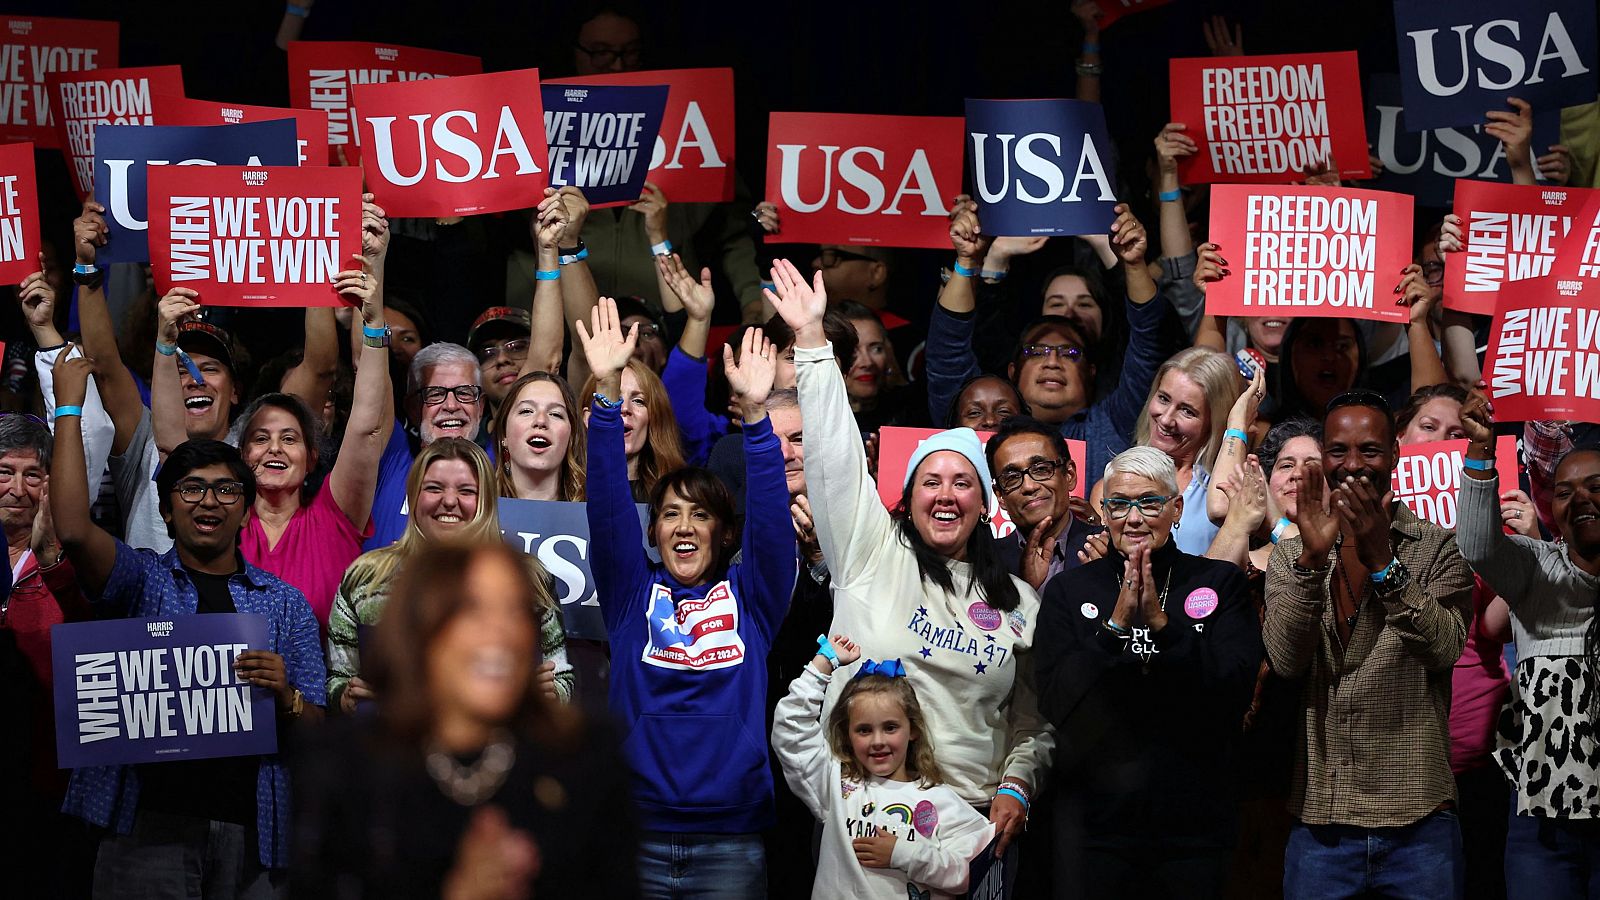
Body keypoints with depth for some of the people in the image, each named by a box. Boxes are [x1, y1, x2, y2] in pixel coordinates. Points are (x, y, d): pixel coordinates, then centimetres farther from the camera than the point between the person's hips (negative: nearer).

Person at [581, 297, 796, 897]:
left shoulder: (750, 596, 9)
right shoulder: (633, 594, 9)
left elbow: (770, 516, -4)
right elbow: (608, 508, -2)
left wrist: (755, 411, -17)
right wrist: (607, 392, -14)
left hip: (731, 843, 0)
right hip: (637, 840, 0)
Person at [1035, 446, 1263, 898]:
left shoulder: (1221, 583, 4)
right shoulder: (1068, 591, 6)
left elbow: (1236, 689, -8)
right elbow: (1056, 703, -5)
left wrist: (1161, 622, -16)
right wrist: (1117, 624, -15)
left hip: (1196, 821, 0)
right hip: (1096, 822, 0)